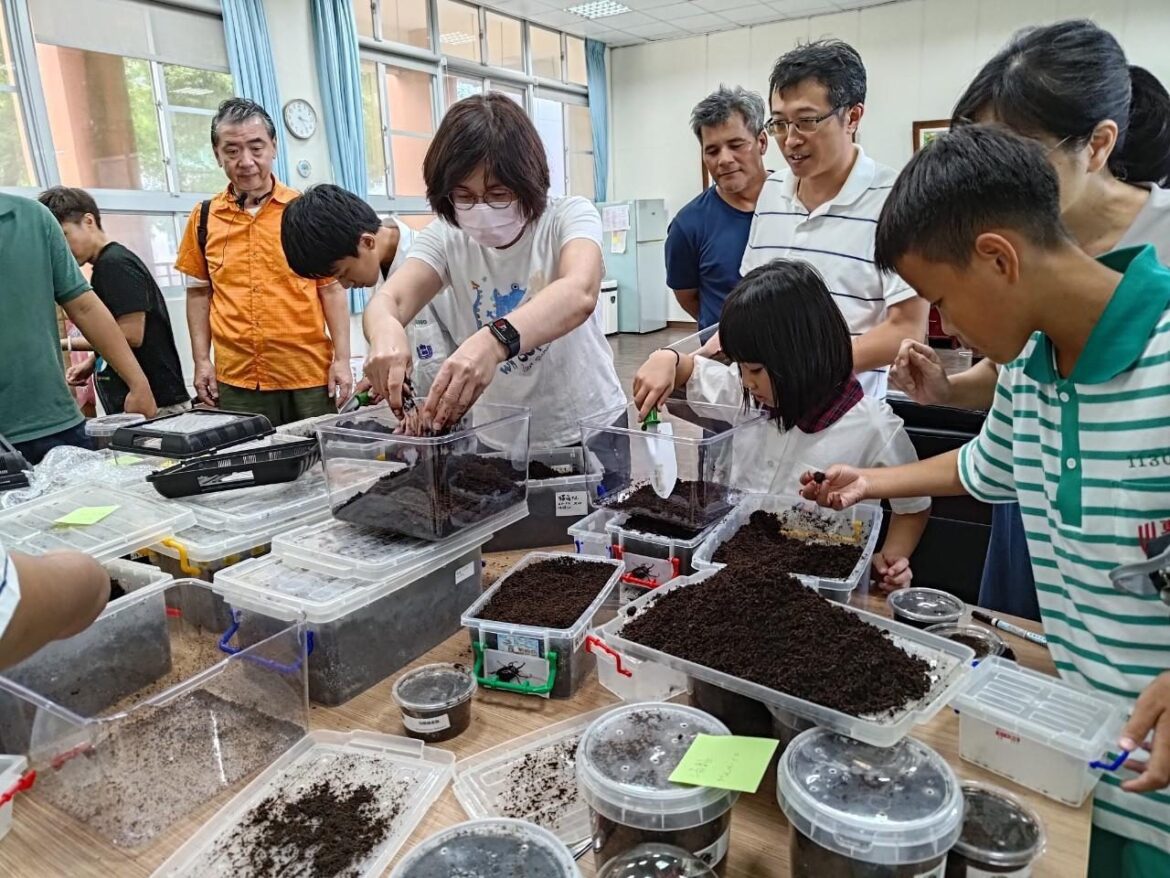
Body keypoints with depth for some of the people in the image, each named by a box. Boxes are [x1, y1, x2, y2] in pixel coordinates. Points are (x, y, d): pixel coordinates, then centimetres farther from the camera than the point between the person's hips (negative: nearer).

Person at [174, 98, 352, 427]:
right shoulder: (204, 217, 6)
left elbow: (331, 288, 2)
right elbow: (199, 292, 13)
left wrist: (342, 359, -3)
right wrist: (201, 360, 7)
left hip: (310, 376, -1)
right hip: (236, 381, 2)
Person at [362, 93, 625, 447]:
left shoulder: (569, 216, -11)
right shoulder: (445, 237, -2)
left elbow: (580, 294, -30)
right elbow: (390, 298, -17)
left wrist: (496, 340, -46)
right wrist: (385, 329, -40)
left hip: (585, 431, -3)